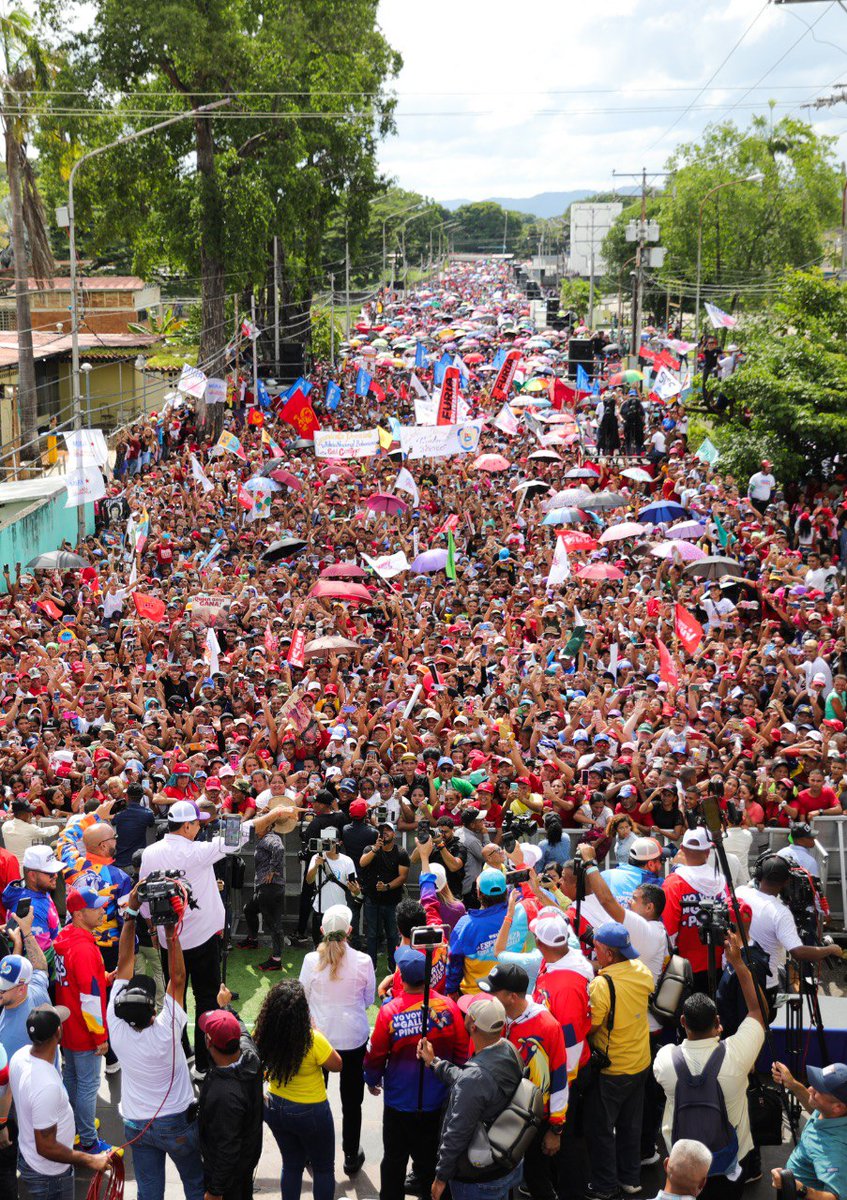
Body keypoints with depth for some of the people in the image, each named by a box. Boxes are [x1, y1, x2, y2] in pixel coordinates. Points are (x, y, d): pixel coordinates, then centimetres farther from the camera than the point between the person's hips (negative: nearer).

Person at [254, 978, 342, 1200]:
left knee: (291, 1164, 25)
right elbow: (337, 1065, -13)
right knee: (324, 1167, 19)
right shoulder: (313, 1040, -32)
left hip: (275, 1107, 5)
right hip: (310, 1113, -4)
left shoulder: (263, 1035, -18)